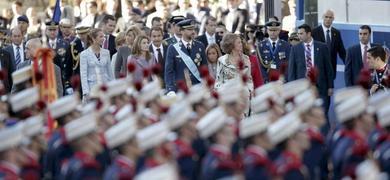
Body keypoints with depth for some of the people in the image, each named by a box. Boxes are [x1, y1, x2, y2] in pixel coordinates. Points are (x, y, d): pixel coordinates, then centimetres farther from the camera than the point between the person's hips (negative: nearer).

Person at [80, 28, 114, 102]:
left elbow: (110, 71, 14)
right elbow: (83, 74, -6)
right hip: (92, 88, -4)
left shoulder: (106, 53, 8)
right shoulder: (84, 54, -3)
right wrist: (85, 92, -13)